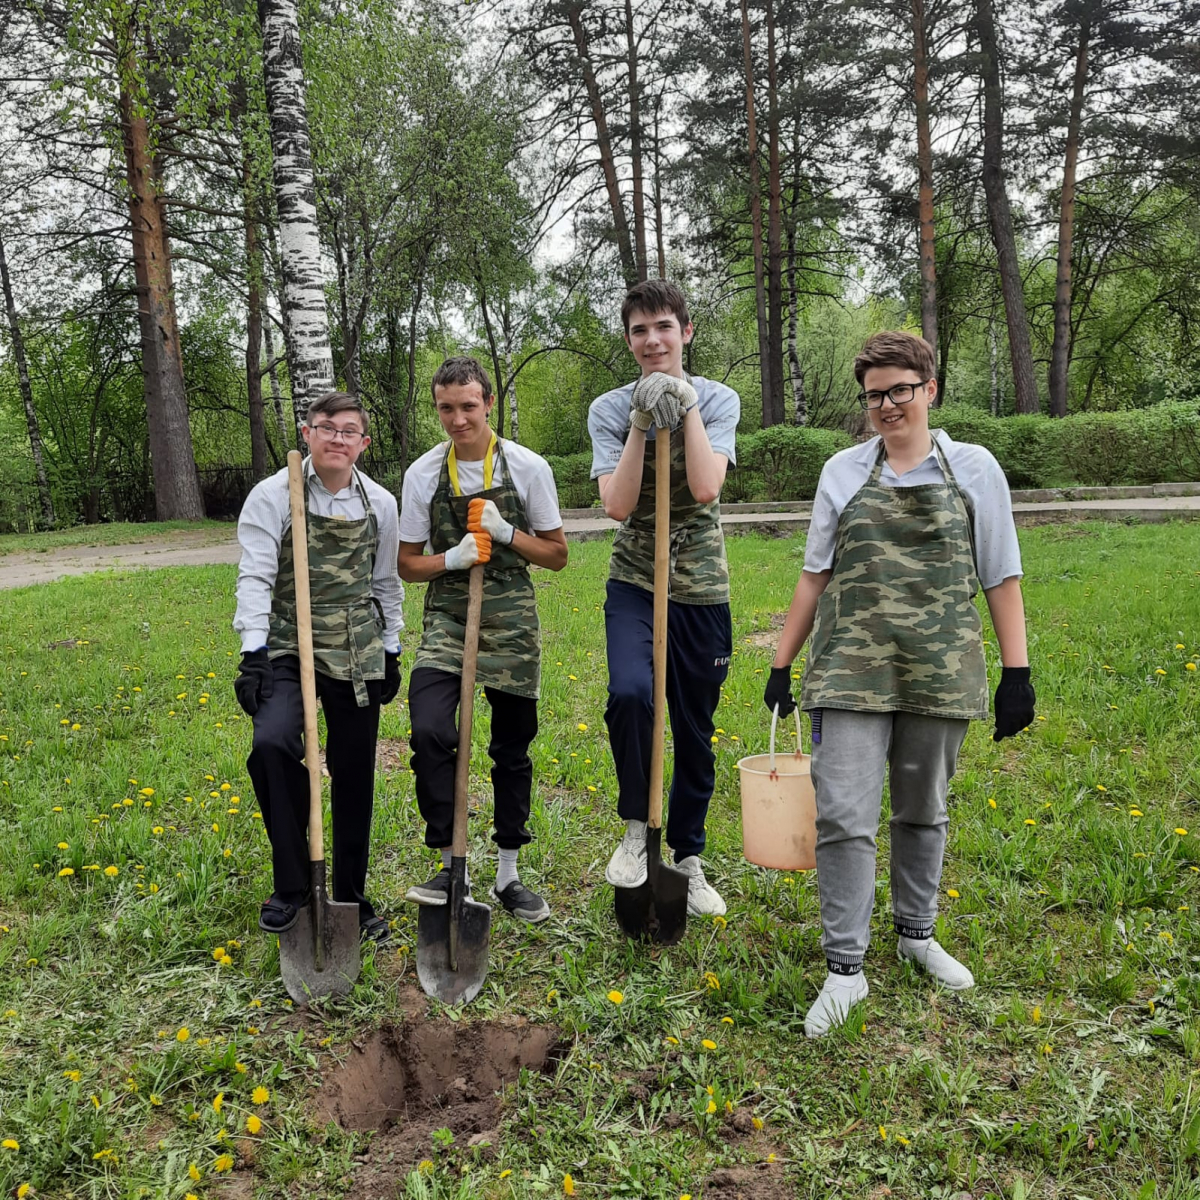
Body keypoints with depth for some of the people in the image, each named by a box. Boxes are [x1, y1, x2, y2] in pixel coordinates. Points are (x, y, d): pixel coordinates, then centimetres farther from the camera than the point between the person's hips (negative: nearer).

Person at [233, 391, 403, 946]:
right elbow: (255, 577, -11)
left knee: (355, 777, 7)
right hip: (289, 649, -3)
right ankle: (291, 884, -8)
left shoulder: (380, 503, 5)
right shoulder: (273, 495, -6)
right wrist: (253, 652, -20)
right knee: (271, 743, -28)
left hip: (358, 655, 3)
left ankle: (351, 894, 27)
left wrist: (391, 650, 15)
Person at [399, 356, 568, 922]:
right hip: (447, 615, 0)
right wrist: (452, 559, -14)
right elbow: (408, 564, 6)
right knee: (430, 732, -20)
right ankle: (450, 866, -2)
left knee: (512, 749, 8)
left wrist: (508, 535, -13)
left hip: (511, 618, 0)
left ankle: (508, 876, 24)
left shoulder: (529, 467, -2)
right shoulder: (422, 474, 0)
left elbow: (557, 555, 4)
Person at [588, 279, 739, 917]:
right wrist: (641, 424, -19)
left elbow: (704, 488, -18)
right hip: (635, 583, -1)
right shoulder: (609, 409, -1)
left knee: (695, 733, 9)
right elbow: (618, 505, -15)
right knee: (630, 692, -28)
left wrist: (687, 407, -16)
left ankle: (689, 857, 29)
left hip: (702, 589, 1)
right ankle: (636, 829, -4)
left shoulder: (718, 400, 0)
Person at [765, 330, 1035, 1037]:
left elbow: (1002, 579, 6)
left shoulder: (973, 468, 5)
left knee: (924, 811, 14)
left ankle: (917, 932, 35)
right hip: (851, 671, 0)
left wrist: (1018, 674, 0)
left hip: (940, 673, 0)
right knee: (844, 815, -6)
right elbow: (816, 576, 12)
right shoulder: (843, 472, 8)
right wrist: (782, 664, 10)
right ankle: (845, 969, 5)